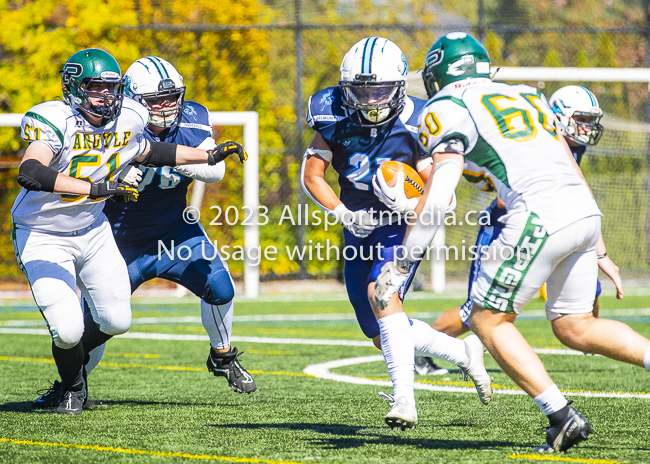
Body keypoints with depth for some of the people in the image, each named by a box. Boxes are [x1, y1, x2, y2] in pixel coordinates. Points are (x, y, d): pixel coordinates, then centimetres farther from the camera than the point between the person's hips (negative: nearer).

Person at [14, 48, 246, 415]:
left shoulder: (128, 120, -5)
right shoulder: (56, 122, -27)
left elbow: (145, 152, 18)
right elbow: (30, 173, -44)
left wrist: (210, 157, 17)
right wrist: (96, 187, -48)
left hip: (92, 231, 6)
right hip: (43, 237, -6)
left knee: (116, 321, 6)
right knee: (67, 331, -15)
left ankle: (76, 356, 39)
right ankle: (71, 386, 18)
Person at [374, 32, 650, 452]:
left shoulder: (447, 110, 6)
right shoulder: (526, 97, 28)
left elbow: (438, 196, -4)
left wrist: (402, 264, -1)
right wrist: (597, 248, 33)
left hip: (540, 216, -7)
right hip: (586, 212, 7)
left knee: (490, 320, 6)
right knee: (574, 327, 18)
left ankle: (562, 416, -5)